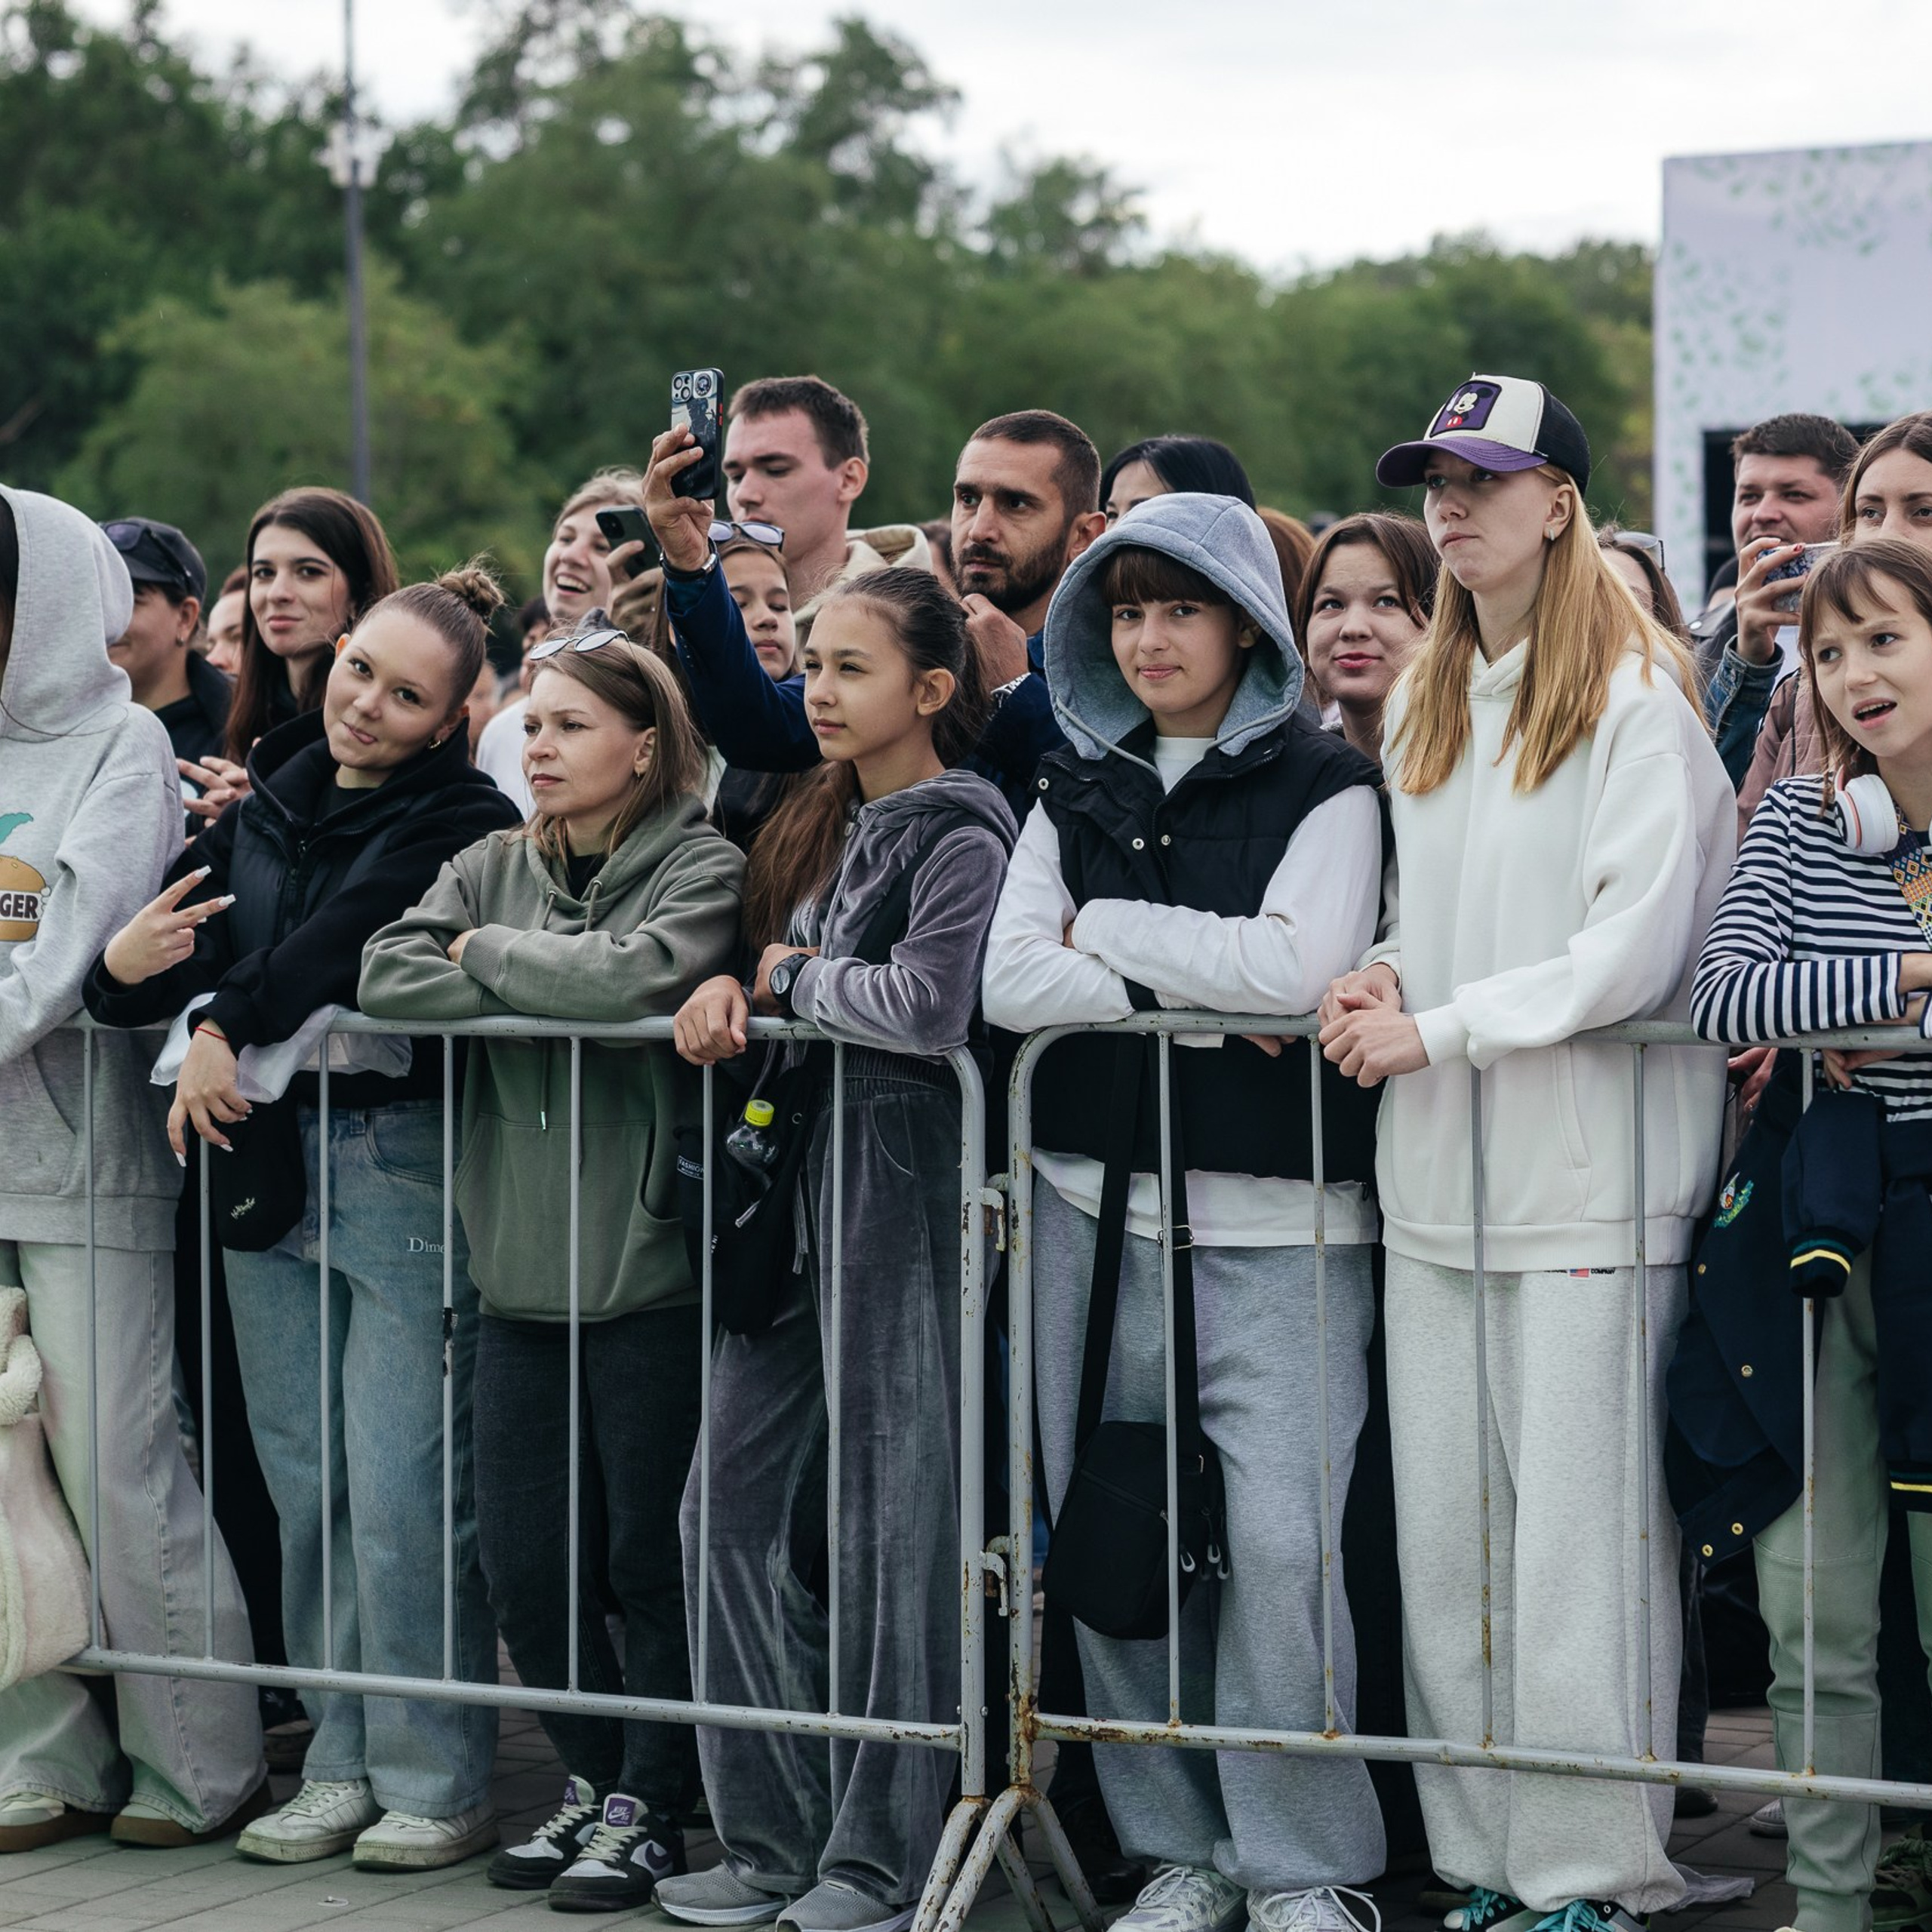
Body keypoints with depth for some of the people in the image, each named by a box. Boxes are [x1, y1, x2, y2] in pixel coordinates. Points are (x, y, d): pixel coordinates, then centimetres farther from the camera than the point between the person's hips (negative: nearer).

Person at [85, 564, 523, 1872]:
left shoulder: (465, 823, -6)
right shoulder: (271, 805, 14)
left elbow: (346, 941, -20)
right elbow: (196, 955, 11)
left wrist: (227, 1024, -16)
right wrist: (127, 968, -10)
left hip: (401, 1161, -6)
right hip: (265, 1163, 7)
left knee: (401, 1494, -6)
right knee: (302, 1485, 10)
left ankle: (439, 1784, 5)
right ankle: (344, 1764, 20)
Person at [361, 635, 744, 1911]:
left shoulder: (701, 868, -5)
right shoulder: (497, 868, 11)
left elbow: (643, 973, -24)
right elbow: (389, 975, -3)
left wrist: (490, 955, -9)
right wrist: (545, 993, -12)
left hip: (651, 1269, -5)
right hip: (522, 1268, 6)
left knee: (650, 1552, 1)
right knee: (521, 1555, 8)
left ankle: (652, 1804, 15)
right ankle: (594, 1779, 26)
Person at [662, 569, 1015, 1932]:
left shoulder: (960, 834, -9)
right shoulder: (828, 820, 16)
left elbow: (930, 1006, -22)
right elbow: (775, 959, 21)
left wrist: (792, 977, -6)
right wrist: (730, 987, -2)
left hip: (897, 1180, -8)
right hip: (792, 1170, 8)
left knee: (889, 1516, -2)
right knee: (734, 1499, 6)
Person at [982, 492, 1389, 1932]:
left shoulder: (1323, 784, 2)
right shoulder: (1080, 789, 15)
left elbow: (1298, 967, -14)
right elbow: (1010, 981, 3)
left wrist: (1107, 927, -4)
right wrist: (1185, 993, -8)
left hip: (1275, 1217, -5)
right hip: (1098, 1202, 5)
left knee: (1277, 1537, -11)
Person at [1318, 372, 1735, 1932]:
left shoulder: (1639, 699, -6)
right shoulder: (1422, 705, 17)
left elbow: (1635, 953, -13)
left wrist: (1433, 1031, -11)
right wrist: (1382, 975, 5)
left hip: (1590, 1173, -7)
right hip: (1436, 1174, 7)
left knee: (1578, 1533, -5)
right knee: (1443, 1534, 6)